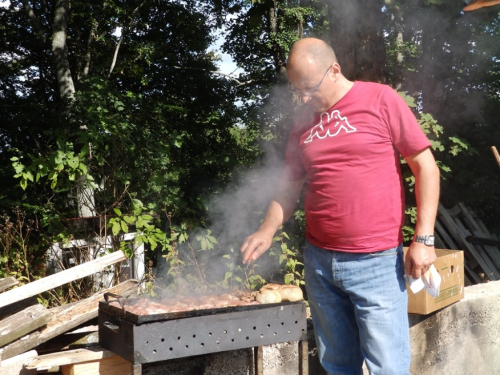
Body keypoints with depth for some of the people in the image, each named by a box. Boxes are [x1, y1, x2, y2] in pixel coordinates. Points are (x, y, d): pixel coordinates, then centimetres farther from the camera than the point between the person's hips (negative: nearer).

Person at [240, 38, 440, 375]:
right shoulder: (303, 122, 10)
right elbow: (290, 186, 17)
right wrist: (268, 230, 1)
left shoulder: (381, 100, -4)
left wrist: (424, 238, -9)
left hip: (377, 262, -4)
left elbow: (425, 166, -4)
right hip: (319, 262, 5)